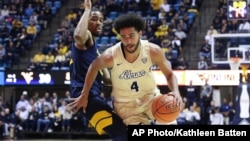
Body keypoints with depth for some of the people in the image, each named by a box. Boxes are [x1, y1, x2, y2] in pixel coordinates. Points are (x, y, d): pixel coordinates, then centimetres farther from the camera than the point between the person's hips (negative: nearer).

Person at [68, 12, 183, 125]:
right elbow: (93, 68, -3)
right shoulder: (110, 56, -25)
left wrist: (176, 92, -27)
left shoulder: (153, 51, -21)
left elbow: (169, 74, -6)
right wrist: (84, 96, 2)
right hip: (125, 104, -1)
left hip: (150, 96, 2)